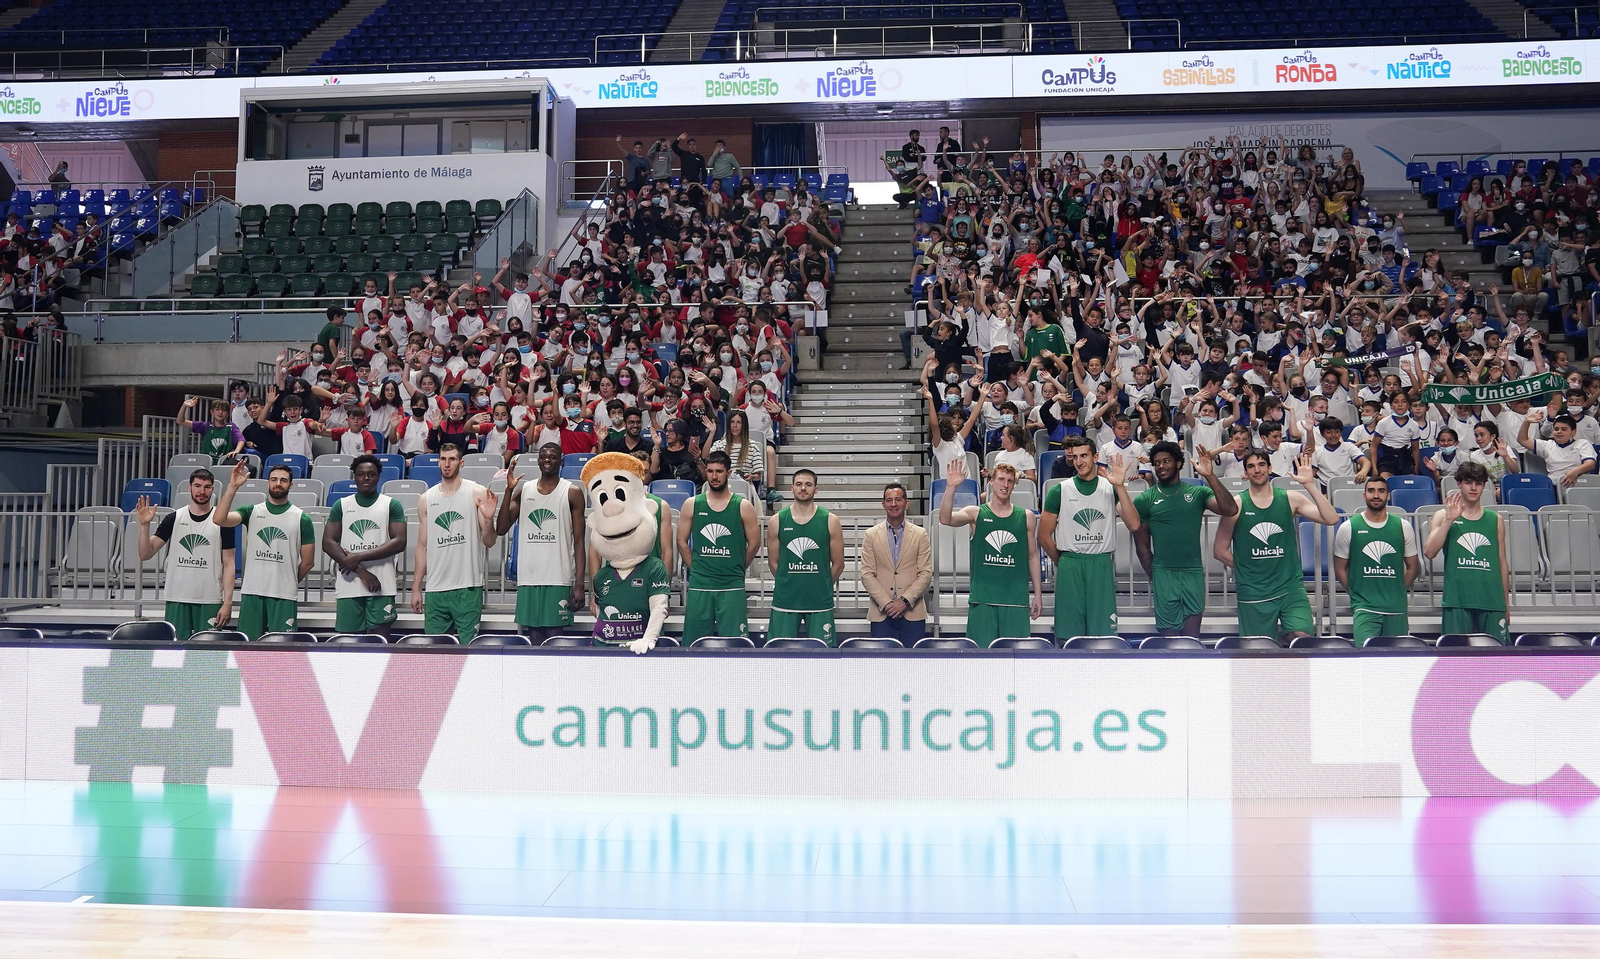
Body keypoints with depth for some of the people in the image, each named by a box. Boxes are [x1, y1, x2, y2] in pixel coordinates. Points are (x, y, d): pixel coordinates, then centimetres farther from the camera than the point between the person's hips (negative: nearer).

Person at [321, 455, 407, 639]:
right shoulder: (341, 505, 9)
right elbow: (328, 543, 1)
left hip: (382, 586, -2)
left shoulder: (391, 505, 5)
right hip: (348, 586, 2)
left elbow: (399, 542, -7)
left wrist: (359, 557, -13)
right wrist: (360, 571, -10)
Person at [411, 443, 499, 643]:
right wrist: (416, 588, 9)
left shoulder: (476, 493, 1)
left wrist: (489, 519, -22)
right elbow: (422, 546, 13)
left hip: (468, 586, -3)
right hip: (435, 588, 3)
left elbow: (489, 542, -1)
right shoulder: (426, 499, 10)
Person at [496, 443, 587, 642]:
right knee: (532, 639, 4)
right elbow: (501, 529, 3)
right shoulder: (523, 490, 10)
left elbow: (579, 542, -2)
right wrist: (509, 490, -6)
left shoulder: (572, 493, 1)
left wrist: (579, 584, -10)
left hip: (558, 581, -3)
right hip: (528, 579, 3)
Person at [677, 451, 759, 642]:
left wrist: (736, 569, 9)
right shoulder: (691, 505, 4)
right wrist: (696, 568, 8)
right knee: (695, 643, 4)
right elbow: (682, 542, 10)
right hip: (699, 585, 2)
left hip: (732, 586, -1)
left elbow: (754, 544, 6)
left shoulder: (743, 507, 0)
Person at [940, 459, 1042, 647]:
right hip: (982, 597, -1)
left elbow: (1032, 556, 13)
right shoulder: (976, 514, 4)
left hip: (1016, 598, 1)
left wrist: (1038, 594, 9)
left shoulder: (1025, 517, 8)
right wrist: (951, 488, -28)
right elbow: (945, 519, -14)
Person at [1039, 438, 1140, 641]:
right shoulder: (1060, 491, 4)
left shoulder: (1111, 489, 5)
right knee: (1068, 635, 2)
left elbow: (1133, 524, -9)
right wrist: (1064, 563, 10)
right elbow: (1044, 536, 9)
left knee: (1104, 635, 0)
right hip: (1069, 570, 0)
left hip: (1102, 566, 0)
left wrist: (1120, 486, -14)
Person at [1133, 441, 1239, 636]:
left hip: (1193, 574, 1)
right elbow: (1142, 546, 8)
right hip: (1163, 575, -1)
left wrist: (1210, 476, -17)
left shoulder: (1198, 493, 6)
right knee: (1170, 634, 0)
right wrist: (1153, 578, 5)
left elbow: (1230, 510, -11)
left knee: (1192, 637, 3)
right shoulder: (1144, 500, 5)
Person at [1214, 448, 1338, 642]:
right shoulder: (1236, 505, 0)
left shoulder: (1290, 499, 3)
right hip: (1254, 594, 0)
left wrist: (1309, 484, -15)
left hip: (1291, 587, 1)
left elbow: (1331, 518, -9)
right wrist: (1247, 568, 1)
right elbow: (1220, 550, 5)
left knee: (1303, 638, -18)